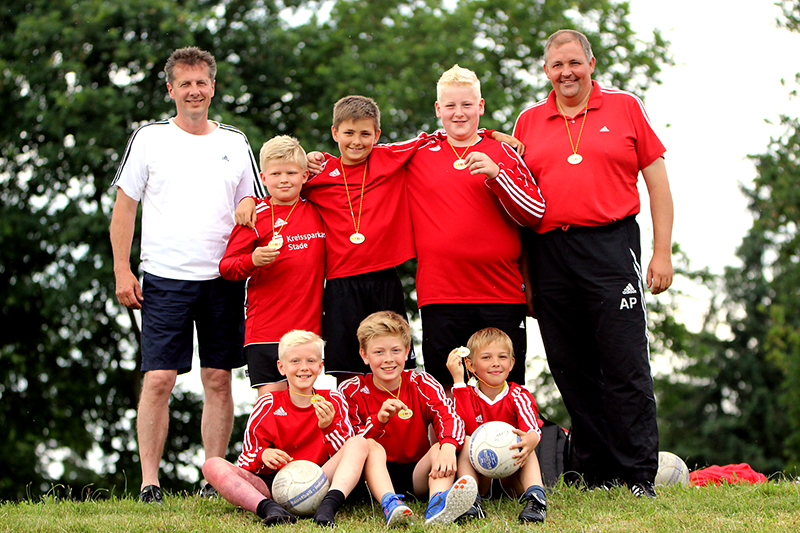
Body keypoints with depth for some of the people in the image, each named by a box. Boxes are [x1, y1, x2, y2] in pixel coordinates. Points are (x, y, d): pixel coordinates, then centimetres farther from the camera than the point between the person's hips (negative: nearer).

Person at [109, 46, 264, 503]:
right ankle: (150, 482, -2)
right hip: (164, 278, -2)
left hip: (223, 278, 2)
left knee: (219, 380, 3)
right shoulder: (149, 139, 5)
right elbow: (124, 206, 5)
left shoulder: (235, 143, 11)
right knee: (159, 379, -8)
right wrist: (122, 271, -2)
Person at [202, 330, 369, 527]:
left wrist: (329, 427, -16)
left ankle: (328, 506, -44)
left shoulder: (333, 402, 10)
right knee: (212, 465, -21)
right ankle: (269, 509, -46)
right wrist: (262, 457, -16)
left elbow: (348, 451, 2)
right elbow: (246, 462, 7)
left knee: (360, 443, -19)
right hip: (270, 486, 0)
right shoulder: (266, 405, 8)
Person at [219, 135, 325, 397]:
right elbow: (226, 267, -2)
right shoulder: (256, 216, -3)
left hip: (309, 325, 3)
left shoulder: (317, 211, 8)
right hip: (266, 325, -3)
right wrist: (254, 260, -23)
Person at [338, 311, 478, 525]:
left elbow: (449, 417, -16)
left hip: (417, 472, 1)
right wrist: (379, 420, -26)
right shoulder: (352, 391, 0)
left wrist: (448, 448, -39)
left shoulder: (421, 384, 3)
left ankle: (438, 505, -54)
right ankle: (389, 503, -56)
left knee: (440, 449, -25)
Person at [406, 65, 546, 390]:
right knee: (443, 390, 0)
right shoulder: (419, 154, 11)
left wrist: (496, 174, -13)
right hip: (439, 295, 1)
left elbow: (535, 212, -1)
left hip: (501, 295, -1)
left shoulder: (503, 153, 8)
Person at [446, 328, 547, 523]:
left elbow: (532, 429, -26)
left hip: (512, 479, -1)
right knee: (466, 441, -23)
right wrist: (458, 379, -23)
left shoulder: (519, 396, -5)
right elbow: (465, 421, -24)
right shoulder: (467, 394, -1)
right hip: (478, 473, 1)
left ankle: (536, 497, -39)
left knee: (526, 446, -25)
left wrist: (530, 441, -53)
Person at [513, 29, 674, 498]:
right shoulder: (529, 122, 14)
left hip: (611, 245, -3)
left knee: (626, 366, -7)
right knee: (571, 371, 4)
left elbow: (657, 180, 7)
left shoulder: (625, 108, 8)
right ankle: (599, 475, 12)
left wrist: (663, 252, -1)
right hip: (549, 253, 3)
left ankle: (640, 477, -3)